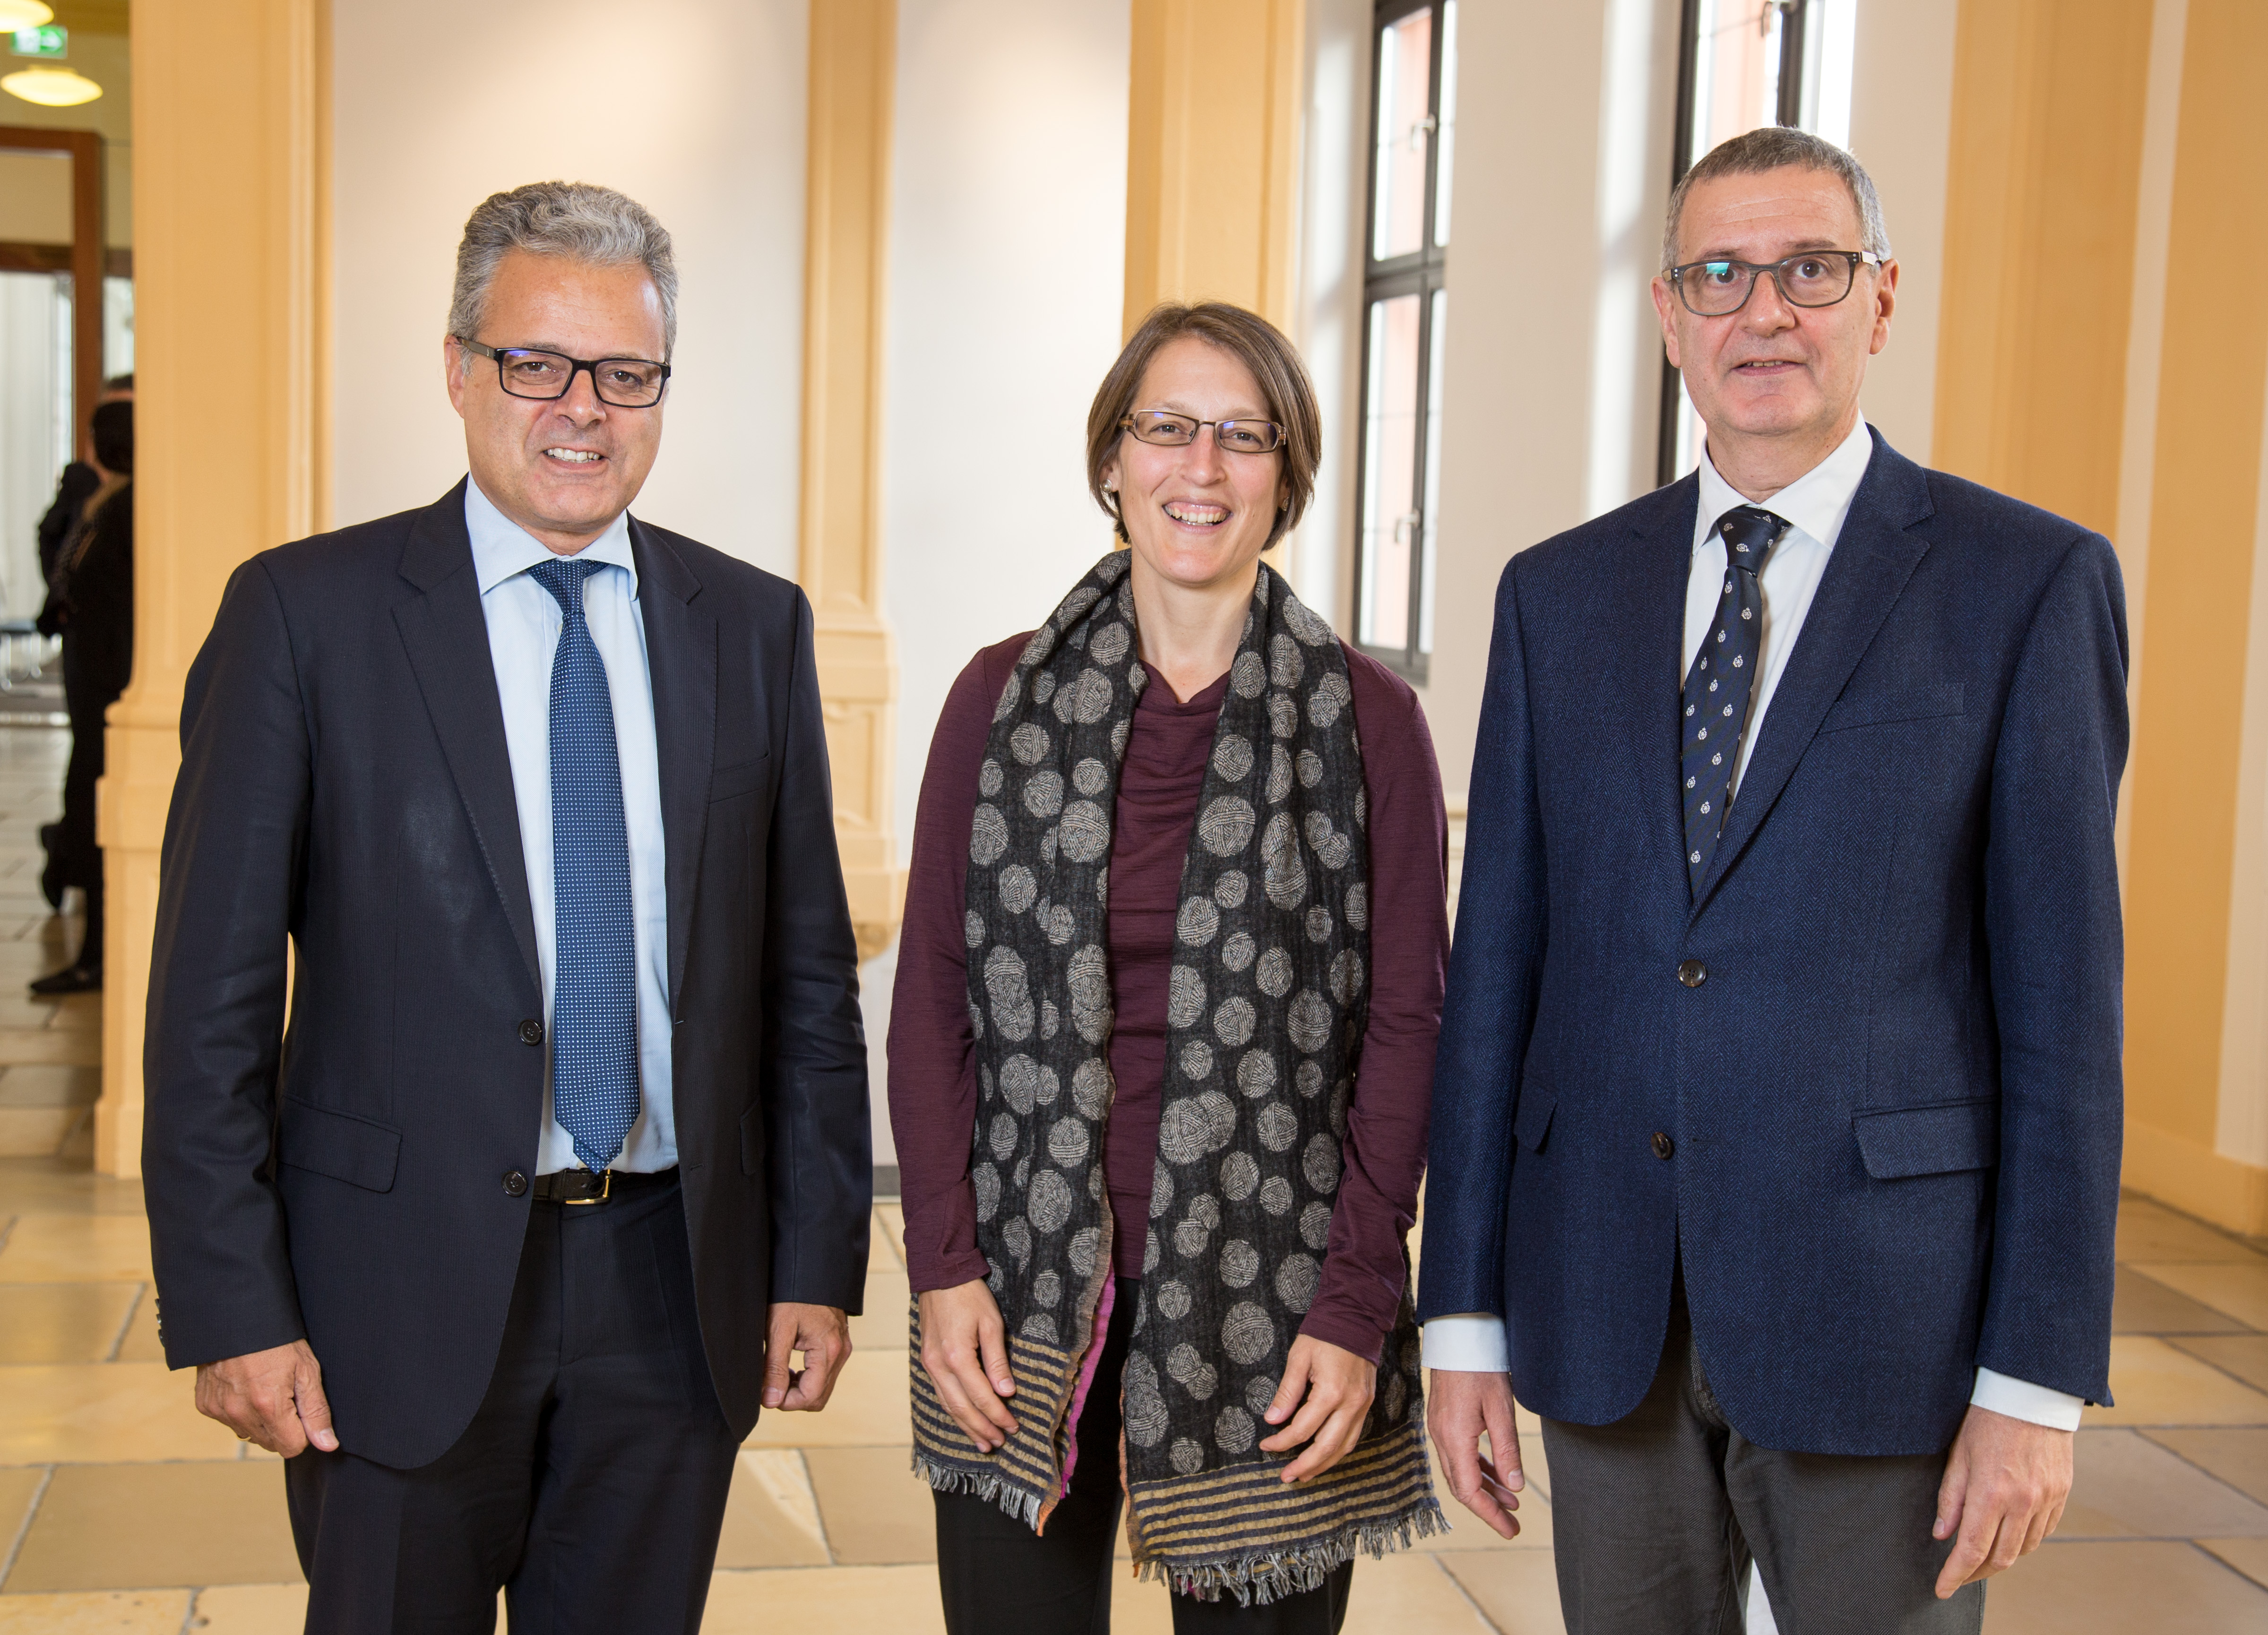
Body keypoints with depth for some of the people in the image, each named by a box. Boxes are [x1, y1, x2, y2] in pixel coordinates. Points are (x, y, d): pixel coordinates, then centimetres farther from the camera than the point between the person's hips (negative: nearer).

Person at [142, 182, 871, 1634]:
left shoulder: (756, 628, 5)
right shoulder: (305, 613, -5)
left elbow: (809, 970, 7)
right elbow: (212, 994, -5)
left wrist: (818, 1261, 5)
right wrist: (231, 1305, -9)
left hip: (676, 1284, 3)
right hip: (408, 1281, -2)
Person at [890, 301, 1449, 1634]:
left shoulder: (1367, 717, -1)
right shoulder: (1004, 697, 4)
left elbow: (1406, 1022, -1)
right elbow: (934, 996, 4)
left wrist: (1355, 1305, -7)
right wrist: (946, 1266, -3)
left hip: (1267, 1293, -1)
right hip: (1025, 1288, 1)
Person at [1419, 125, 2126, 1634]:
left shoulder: (2031, 584, -3)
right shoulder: (1560, 595, 7)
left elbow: (2063, 994, -5)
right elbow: (1497, 958, 6)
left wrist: (2037, 1380, -8)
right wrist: (1465, 1314, 4)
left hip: (1880, 1310, -3)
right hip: (1605, 1309, 3)